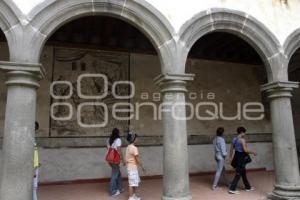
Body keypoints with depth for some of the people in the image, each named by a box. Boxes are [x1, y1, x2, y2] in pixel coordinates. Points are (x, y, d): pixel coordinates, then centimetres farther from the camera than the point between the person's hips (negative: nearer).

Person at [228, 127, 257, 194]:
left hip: (237, 157, 9)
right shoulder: (242, 140, -18)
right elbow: (245, 150, -22)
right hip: (241, 158, -9)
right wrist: (253, 152, -6)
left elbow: (231, 149, 12)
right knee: (238, 174, -2)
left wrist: (231, 157, 19)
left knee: (243, 173, 21)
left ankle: (248, 187, 35)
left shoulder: (234, 139, 8)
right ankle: (232, 189, 0)